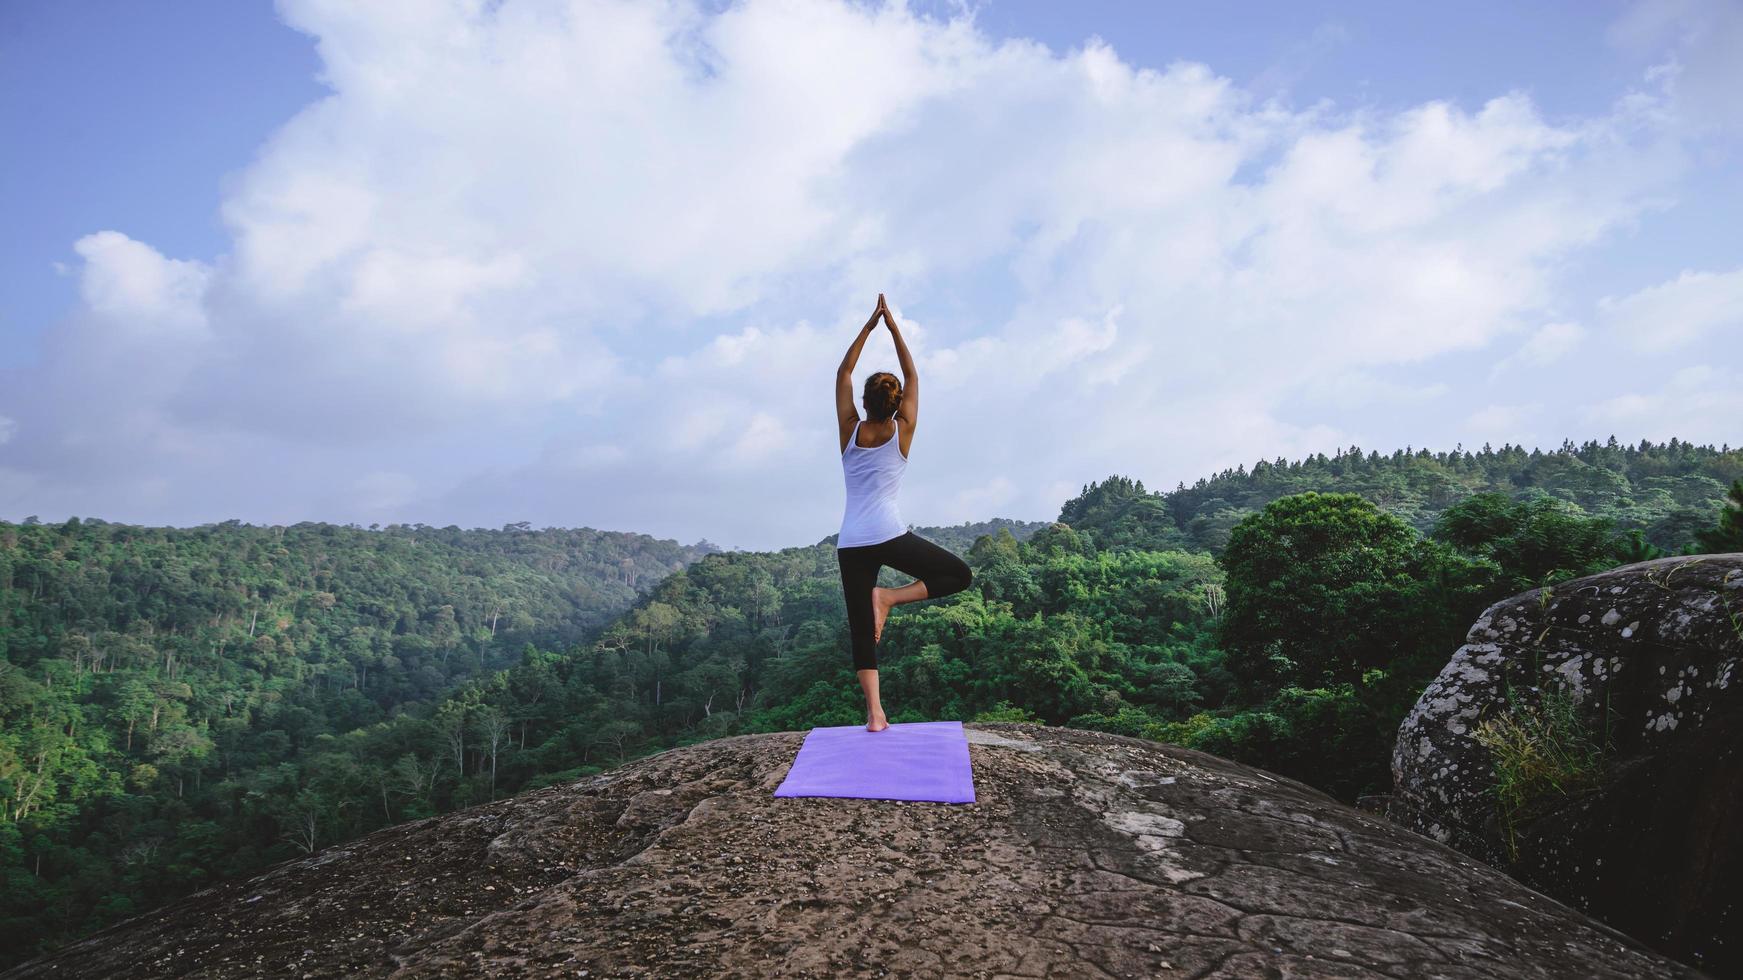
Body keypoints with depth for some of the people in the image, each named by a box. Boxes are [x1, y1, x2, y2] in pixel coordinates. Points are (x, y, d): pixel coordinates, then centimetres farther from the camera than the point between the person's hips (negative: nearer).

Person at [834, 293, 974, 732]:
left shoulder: (850, 430, 6)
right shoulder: (902, 431, 2)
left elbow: (843, 374, 15)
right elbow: (913, 375, 13)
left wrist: (868, 326, 17)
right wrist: (893, 326, 17)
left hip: (850, 544, 3)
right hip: (890, 536, -3)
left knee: (862, 631, 8)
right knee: (960, 575, 13)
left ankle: (874, 713, 1)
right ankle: (889, 597, -5)